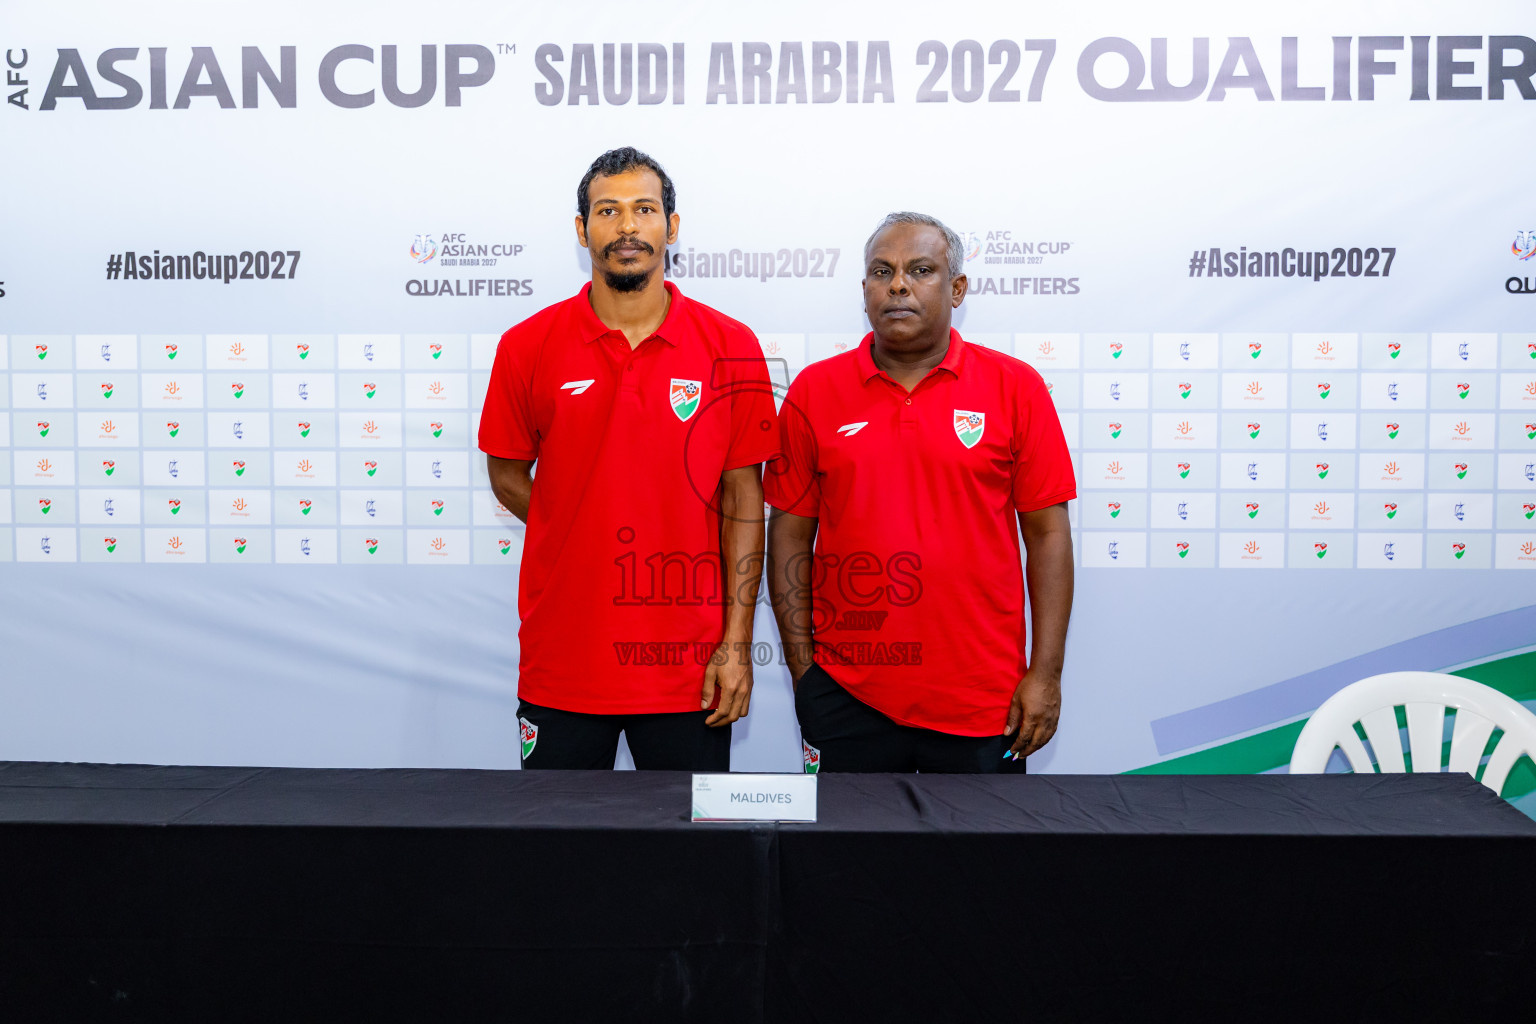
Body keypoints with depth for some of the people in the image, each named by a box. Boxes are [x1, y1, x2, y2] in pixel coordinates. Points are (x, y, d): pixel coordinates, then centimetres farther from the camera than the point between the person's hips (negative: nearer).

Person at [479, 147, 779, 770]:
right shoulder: (527, 346, 0)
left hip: (689, 668, 0)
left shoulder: (730, 349, -2)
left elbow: (743, 502, -1)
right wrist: (588, 543, -2)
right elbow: (507, 475, 9)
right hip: (561, 667, 1)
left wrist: (737, 643, -5)